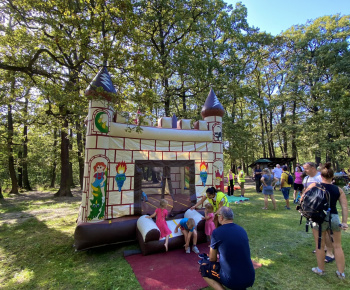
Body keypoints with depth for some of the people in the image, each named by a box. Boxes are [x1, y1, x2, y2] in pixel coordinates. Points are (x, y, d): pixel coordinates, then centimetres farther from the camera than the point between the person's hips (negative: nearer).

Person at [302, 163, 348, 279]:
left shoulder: (314, 186, -4)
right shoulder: (338, 190, 4)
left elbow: (303, 199, -4)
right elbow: (345, 206, -2)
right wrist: (344, 222, 1)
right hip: (334, 218, 3)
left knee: (320, 246, 13)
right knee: (337, 246, 18)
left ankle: (320, 269, 28)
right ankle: (341, 273, 30)